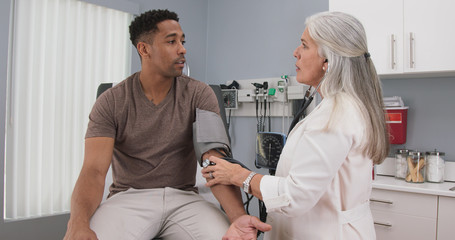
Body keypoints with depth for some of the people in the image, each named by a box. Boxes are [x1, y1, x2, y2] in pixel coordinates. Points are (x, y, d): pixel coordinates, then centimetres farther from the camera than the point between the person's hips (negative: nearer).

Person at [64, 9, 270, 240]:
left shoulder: (200, 95, -4)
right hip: (128, 196, 0)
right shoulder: (110, 102, -4)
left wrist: (238, 217, -32)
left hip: (183, 197, 1)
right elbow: (94, 170, -13)